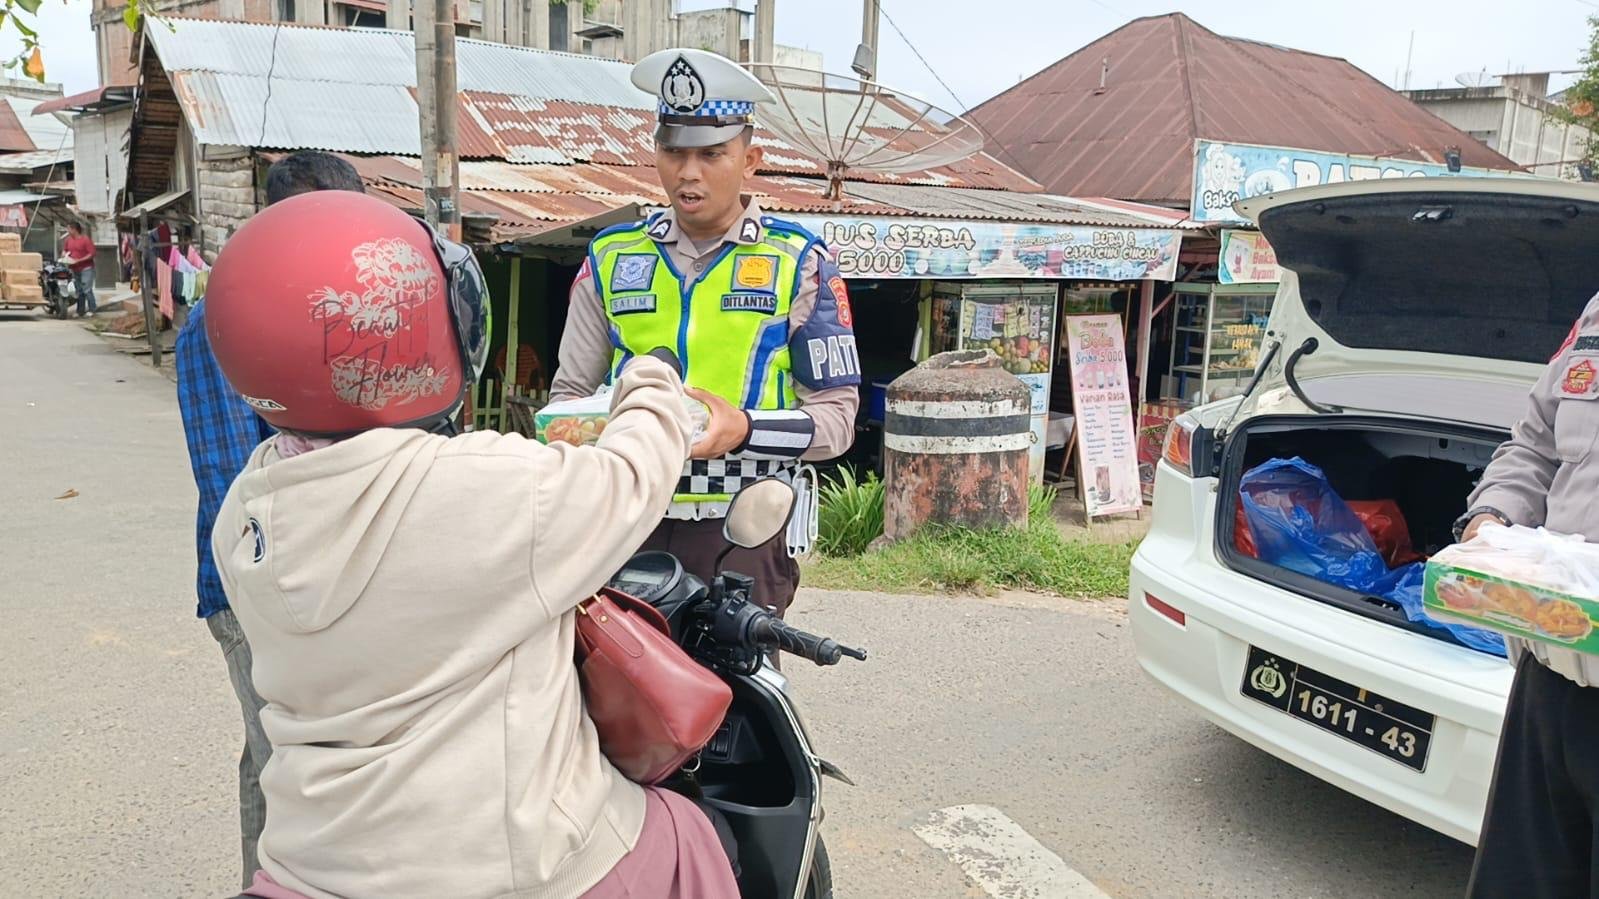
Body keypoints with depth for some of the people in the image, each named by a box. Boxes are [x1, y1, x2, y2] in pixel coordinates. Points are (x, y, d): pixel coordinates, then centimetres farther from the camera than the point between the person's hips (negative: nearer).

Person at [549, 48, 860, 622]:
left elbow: (836, 414, -1)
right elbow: (570, 391, 14)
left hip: (743, 532, -2)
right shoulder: (611, 257, 9)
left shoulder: (799, 263, 2)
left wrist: (745, 429, -19)